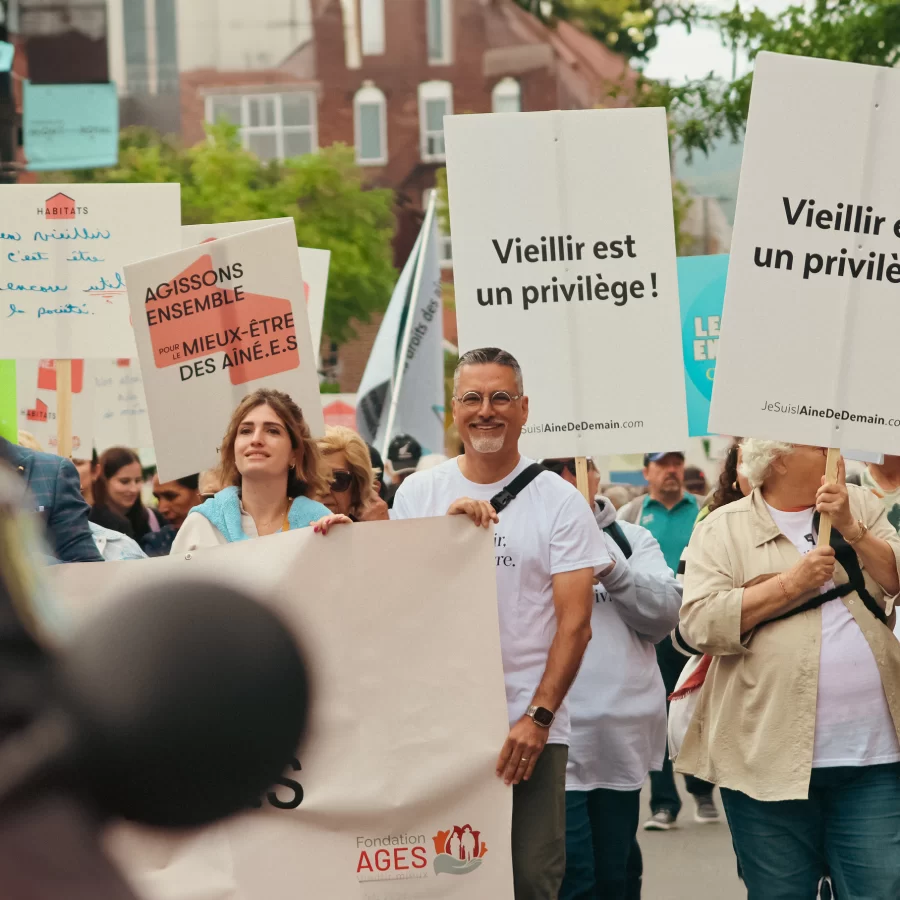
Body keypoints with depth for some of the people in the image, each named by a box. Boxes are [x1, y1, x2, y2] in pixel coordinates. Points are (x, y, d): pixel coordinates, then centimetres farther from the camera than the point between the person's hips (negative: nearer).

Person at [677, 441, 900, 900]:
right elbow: (700, 622, -9)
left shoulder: (860, 506, 12)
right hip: (771, 759, -2)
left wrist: (851, 529, -10)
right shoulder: (723, 529, 2)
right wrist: (791, 583, -12)